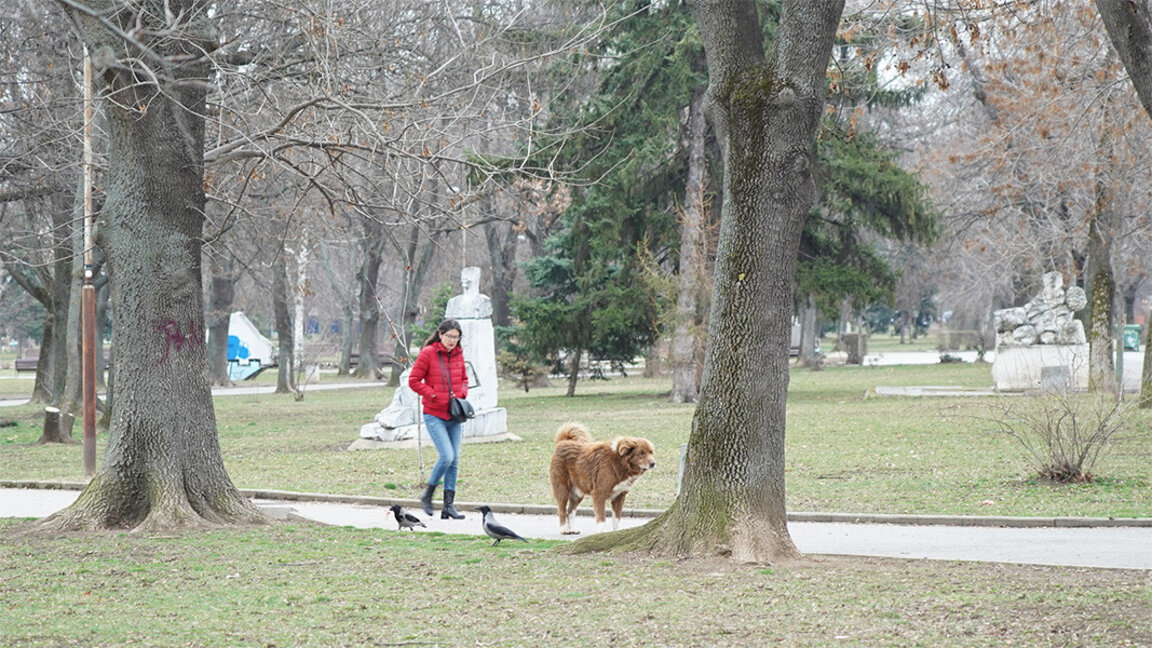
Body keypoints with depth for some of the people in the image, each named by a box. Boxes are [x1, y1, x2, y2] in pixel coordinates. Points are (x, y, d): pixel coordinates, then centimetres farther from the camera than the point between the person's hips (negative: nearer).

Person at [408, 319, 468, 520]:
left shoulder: (458, 354, 9)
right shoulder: (428, 353, -8)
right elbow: (414, 381, -6)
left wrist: (462, 394, 3)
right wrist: (434, 395, -12)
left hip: (454, 416, 6)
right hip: (434, 415, -6)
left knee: (454, 460, 3)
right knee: (447, 456, -16)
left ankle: (449, 505, 9)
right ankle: (428, 494, 5)